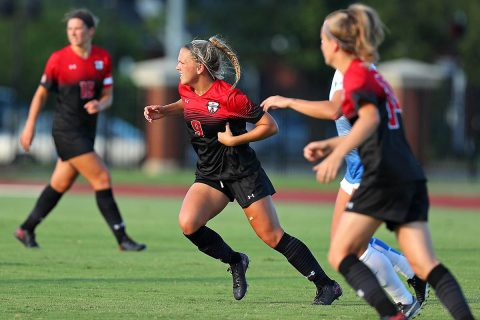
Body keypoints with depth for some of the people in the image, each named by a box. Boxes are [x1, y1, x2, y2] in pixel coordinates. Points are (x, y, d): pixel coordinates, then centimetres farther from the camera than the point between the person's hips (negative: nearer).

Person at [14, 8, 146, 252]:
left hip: (87, 129, 6)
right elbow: (41, 93, 0)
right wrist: (30, 127, -2)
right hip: (66, 129, -6)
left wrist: (100, 105, -16)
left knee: (60, 184, 14)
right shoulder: (58, 59, -8)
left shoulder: (103, 58, 3)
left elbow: (108, 95, 7)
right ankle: (122, 239, -11)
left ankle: (26, 230, 30)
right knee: (102, 178, -13)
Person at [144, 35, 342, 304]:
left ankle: (327, 286, 5)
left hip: (243, 172, -6)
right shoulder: (186, 90, 0)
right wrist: (164, 111, 12)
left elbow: (270, 126, -14)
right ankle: (235, 262, 7)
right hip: (209, 175, 6)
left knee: (272, 236, -6)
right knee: (188, 223, -18)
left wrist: (234, 140, -20)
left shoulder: (228, 96, -20)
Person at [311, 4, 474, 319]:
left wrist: (337, 155, -35)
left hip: (384, 176, -9)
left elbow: (370, 118, -23)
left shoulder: (356, 75, -4)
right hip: (411, 177, 9)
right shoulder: (370, 74, 24)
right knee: (425, 265, -3)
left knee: (340, 254, 0)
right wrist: (330, 144, 38)